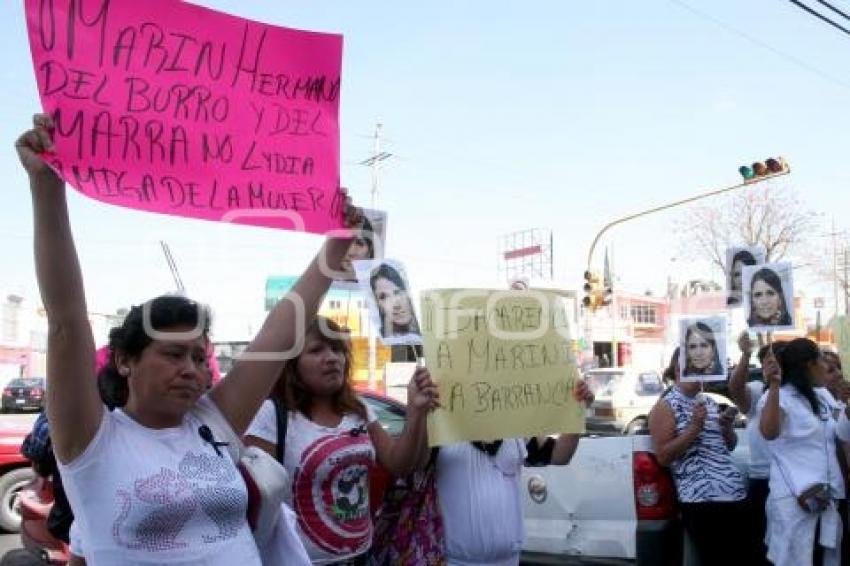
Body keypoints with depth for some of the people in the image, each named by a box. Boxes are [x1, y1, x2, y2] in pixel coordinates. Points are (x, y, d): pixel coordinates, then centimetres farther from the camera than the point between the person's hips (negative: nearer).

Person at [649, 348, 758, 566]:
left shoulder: (709, 401, 19)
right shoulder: (666, 405, -1)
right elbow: (662, 456, -9)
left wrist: (727, 427, 4)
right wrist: (694, 427, -14)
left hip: (734, 493, 7)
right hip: (700, 499, -7)